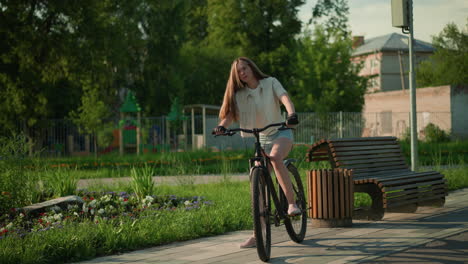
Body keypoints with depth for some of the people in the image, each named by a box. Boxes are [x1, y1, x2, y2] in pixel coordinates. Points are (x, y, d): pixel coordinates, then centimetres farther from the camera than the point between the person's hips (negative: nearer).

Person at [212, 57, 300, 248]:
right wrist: (222, 126, -31)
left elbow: (285, 98, -17)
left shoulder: (270, 83, -3)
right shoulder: (239, 95, 3)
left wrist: (291, 114, -38)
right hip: (261, 139, 4)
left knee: (275, 157, -38)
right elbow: (229, 114, -8)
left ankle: (292, 203, -32)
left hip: (281, 133, -4)